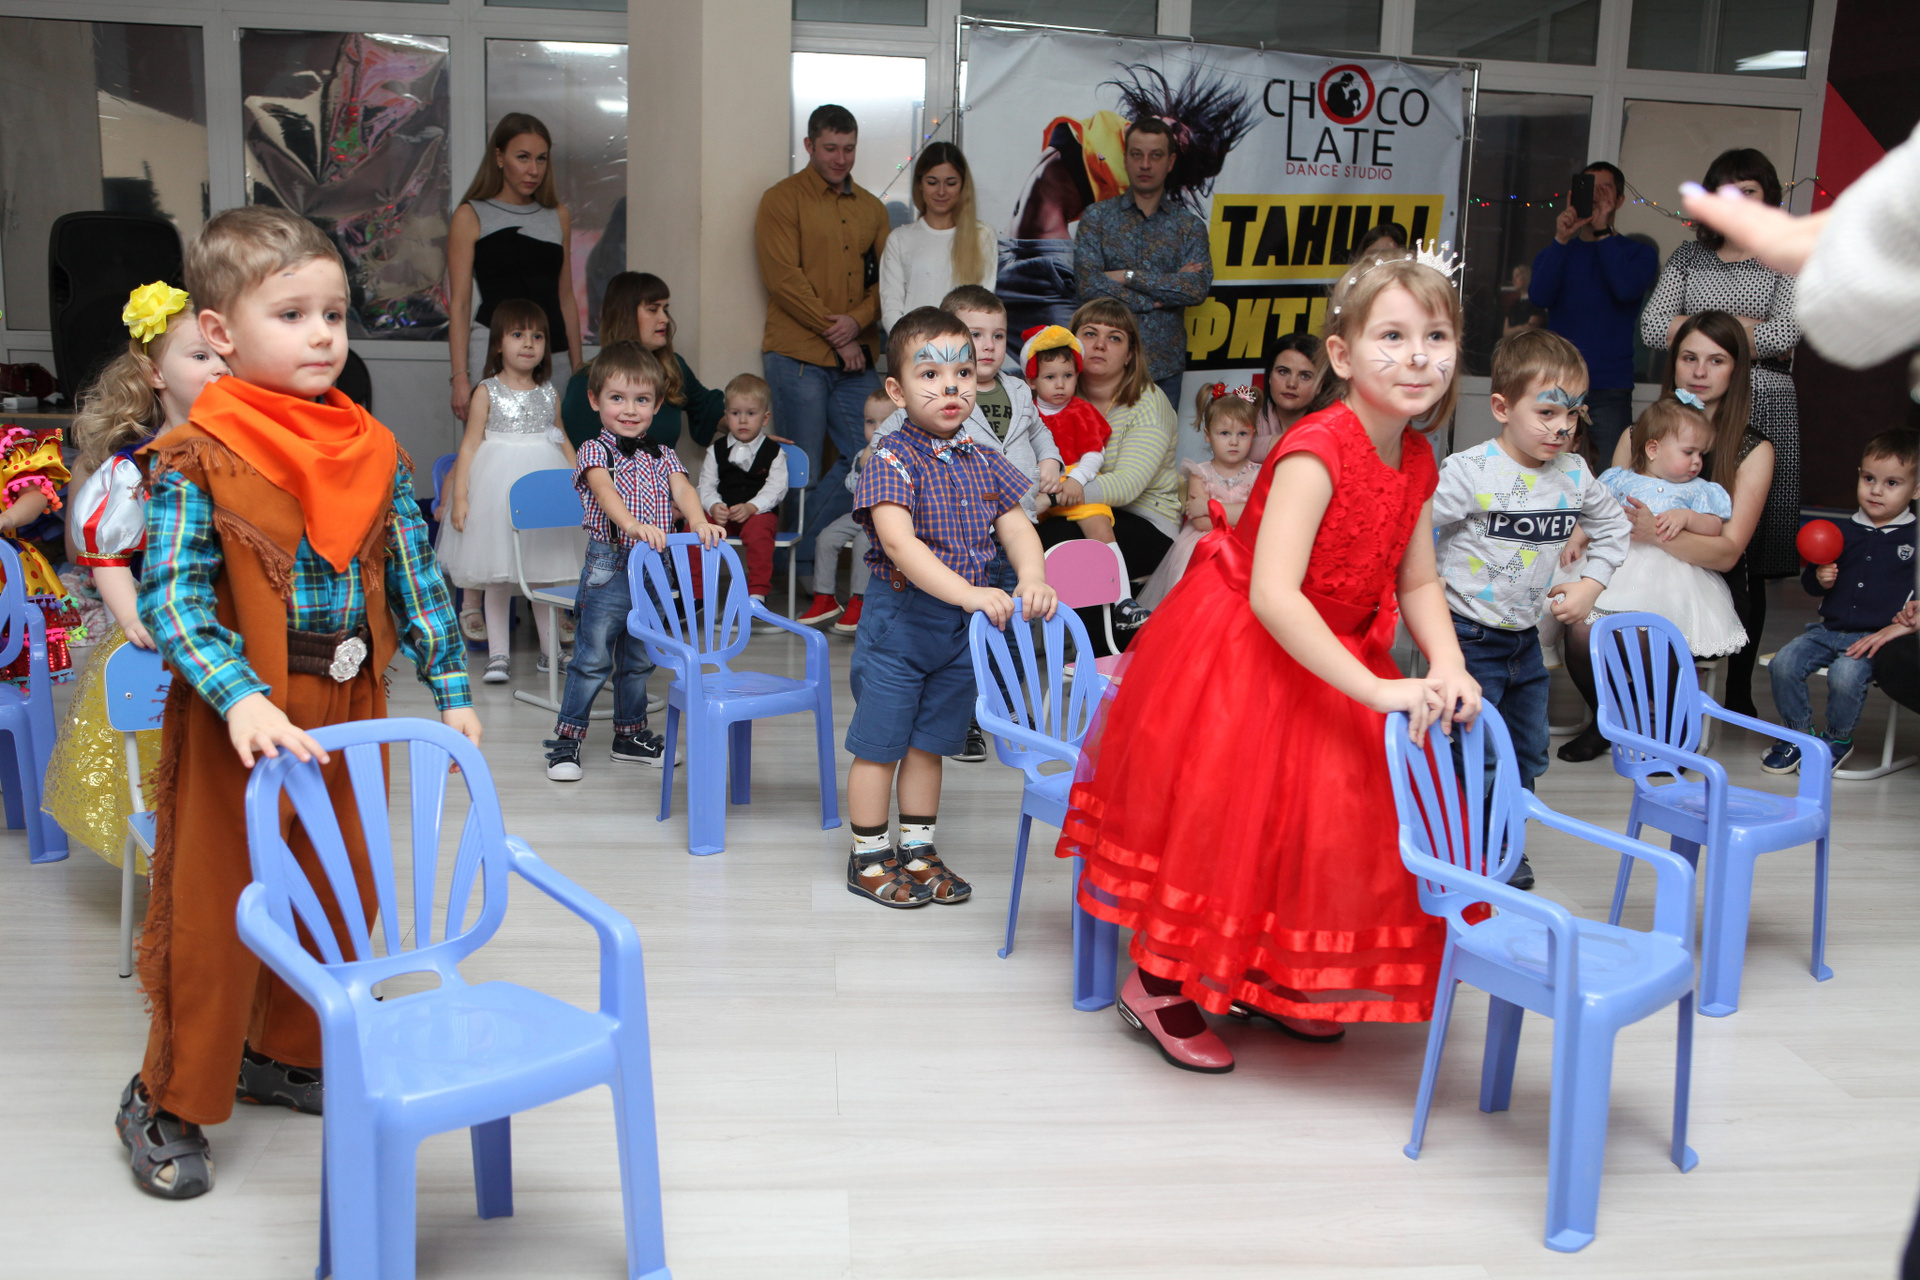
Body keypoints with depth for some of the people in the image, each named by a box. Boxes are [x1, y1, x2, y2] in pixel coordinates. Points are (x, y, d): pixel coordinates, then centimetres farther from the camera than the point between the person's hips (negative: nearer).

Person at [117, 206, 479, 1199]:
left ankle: (284, 1055, 39)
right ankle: (170, 1101, 23)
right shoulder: (197, 460, -12)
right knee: (217, 909, 4)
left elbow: (416, 580, 8)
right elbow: (171, 597, -18)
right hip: (238, 720, -5)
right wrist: (241, 698, -31)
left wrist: (451, 690, 5)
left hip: (348, 711, 6)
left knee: (340, 895, 16)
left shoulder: (375, 453, 3)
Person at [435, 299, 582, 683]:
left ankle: (550, 649, 17)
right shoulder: (487, 392, 0)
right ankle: (498, 654, 8)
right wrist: (458, 496, -8)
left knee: (546, 571, 6)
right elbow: (470, 446, -2)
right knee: (496, 574, 1)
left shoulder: (549, 394, 10)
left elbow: (563, 442, 18)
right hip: (497, 485, -3)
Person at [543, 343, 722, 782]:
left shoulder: (662, 456, 11)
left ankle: (630, 735, 29)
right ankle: (566, 739, 8)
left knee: (638, 659, 16)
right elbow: (604, 489, -23)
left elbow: (681, 488, -8)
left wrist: (698, 520, -30)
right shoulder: (594, 451, -3)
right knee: (592, 658, -2)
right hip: (609, 565, -5)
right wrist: (632, 524, -43)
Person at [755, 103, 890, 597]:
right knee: (804, 472, -2)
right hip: (797, 355, -5)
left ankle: (802, 552, 12)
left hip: (856, 357, 6)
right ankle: (801, 572, 12)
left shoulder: (871, 208, 17)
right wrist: (834, 333, -11)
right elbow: (784, 279, -9)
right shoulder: (783, 199, 0)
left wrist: (858, 320, -9)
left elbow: (884, 280, 12)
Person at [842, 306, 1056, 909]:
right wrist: (968, 592, -35)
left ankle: (918, 849, 30)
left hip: (962, 628, 6)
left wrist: (1032, 581, -18)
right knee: (880, 743, 5)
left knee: (929, 742, 17)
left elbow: (1017, 526, 4)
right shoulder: (892, 459, -16)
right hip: (900, 617, -6)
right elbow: (898, 542, -27)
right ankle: (869, 857, 19)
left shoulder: (984, 463, 4)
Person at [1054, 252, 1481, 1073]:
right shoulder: (1316, 452, -27)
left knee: (1331, 818, 16)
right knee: (1222, 814, 0)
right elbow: (1272, 594, -36)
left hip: (1330, 661, 8)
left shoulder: (1416, 462, -2)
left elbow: (1416, 584, 5)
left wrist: (1447, 668, -14)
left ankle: (1266, 978, 37)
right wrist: (1376, 690, -38)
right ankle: (1155, 982, 22)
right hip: (1239, 657, -8)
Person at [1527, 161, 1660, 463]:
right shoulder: (1553, 252, 15)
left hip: (1609, 392, -2)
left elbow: (1626, 289, -13)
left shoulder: (1639, 254, 10)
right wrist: (1561, 240, -11)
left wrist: (1603, 231, -10)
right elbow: (1538, 297, -6)